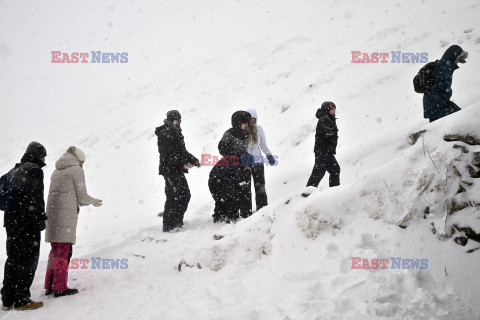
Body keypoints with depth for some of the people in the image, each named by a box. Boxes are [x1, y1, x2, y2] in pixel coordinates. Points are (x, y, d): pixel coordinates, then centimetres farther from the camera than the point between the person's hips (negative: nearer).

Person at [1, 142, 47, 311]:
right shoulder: (34, 170, -9)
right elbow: (35, 197, -17)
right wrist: (40, 219, -13)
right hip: (27, 222, -9)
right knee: (28, 259, -4)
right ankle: (21, 300, -4)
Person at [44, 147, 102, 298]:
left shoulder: (56, 171, 22)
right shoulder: (76, 170, -2)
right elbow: (82, 197, -6)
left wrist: (82, 202, 24)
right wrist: (93, 201, 14)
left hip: (51, 212, 8)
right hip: (66, 215, -8)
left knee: (55, 251, 14)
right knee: (64, 251, -4)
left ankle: (49, 285, 16)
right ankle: (60, 287, -2)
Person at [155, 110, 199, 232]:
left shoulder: (176, 133, 19)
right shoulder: (165, 134, -12)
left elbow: (182, 151, 25)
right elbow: (171, 154, -21)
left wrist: (193, 160, 13)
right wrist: (184, 163, -25)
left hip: (178, 171, 10)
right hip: (170, 170, -10)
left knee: (185, 195, 13)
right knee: (174, 197, -10)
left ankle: (177, 222, 23)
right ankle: (168, 226, -4)